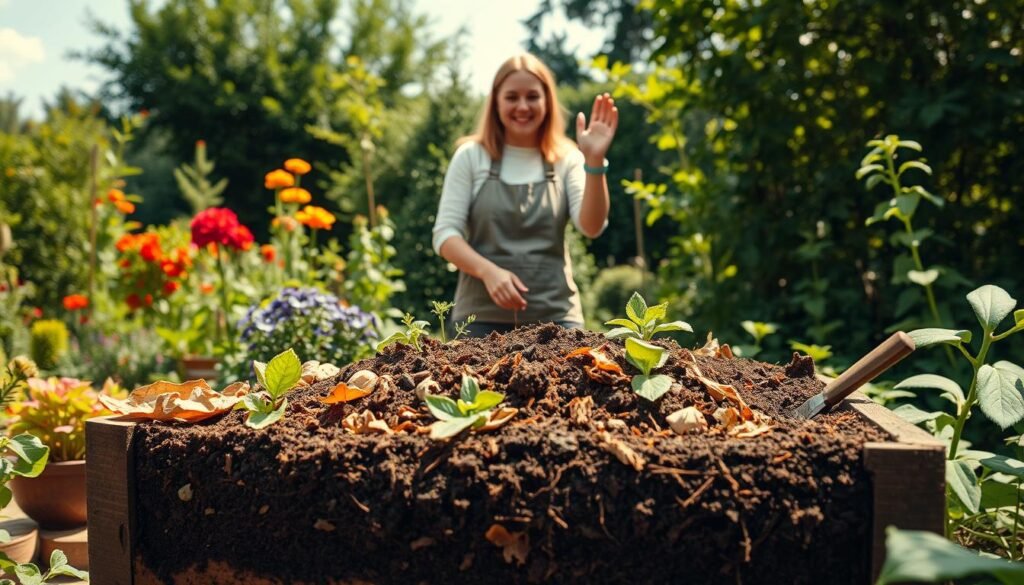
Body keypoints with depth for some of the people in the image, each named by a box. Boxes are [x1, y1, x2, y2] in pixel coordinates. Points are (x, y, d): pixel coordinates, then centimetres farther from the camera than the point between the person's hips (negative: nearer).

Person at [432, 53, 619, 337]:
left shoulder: (566, 159, 6)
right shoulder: (471, 156, 4)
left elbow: (591, 227, -7)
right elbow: (445, 233, -1)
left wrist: (594, 162, -21)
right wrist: (488, 271, -17)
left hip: (555, 315, 1)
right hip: (482, 315, 0)